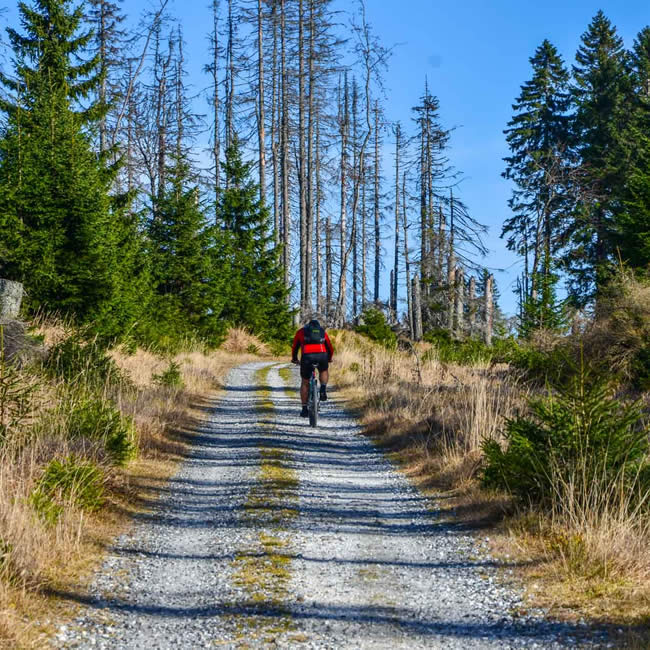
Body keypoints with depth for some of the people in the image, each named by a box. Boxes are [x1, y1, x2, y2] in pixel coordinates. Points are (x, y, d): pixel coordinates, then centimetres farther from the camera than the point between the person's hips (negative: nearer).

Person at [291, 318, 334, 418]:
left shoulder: (301, 331, 24)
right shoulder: (323, 331, 28)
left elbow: (295, 347, 30)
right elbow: (330, 348, 34)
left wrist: (294, 359, 48)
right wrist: (329, 359, 52)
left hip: (307, 356, -1)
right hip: (322, 356, 1)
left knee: (305, 383, 16)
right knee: (324, 371, 34)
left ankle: (304, 409, 15)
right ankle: (323, 389, 10)